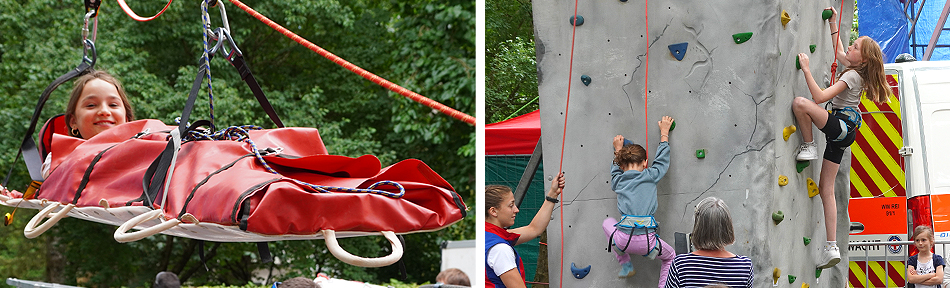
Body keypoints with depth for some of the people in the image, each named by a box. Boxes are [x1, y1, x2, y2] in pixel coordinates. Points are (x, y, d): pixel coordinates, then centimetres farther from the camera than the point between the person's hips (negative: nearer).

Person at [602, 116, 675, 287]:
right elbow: (662, 159, 21)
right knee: (670, 256, 30)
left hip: (622, 240, 1)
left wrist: (618, 150, 47)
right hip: (647, 241, -1)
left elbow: (616, 169, 35)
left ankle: (625, 264, 29)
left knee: (608, 223, 36)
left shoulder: (618, 181, 9)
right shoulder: (650, 176, 3)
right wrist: (664, 132, 33)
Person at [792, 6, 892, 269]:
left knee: (800, 103, -27)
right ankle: (831, 248, 2)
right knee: (826, 190, 5)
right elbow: (838, 49, 34)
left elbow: (819, 97, -23)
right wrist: (833, 23, 31)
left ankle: (809, 147, -8)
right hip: (843, 132, 10)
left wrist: (806, 69, -19)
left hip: (840, 125, -10)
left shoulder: (852, 76, -13)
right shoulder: (856, 70, 13)